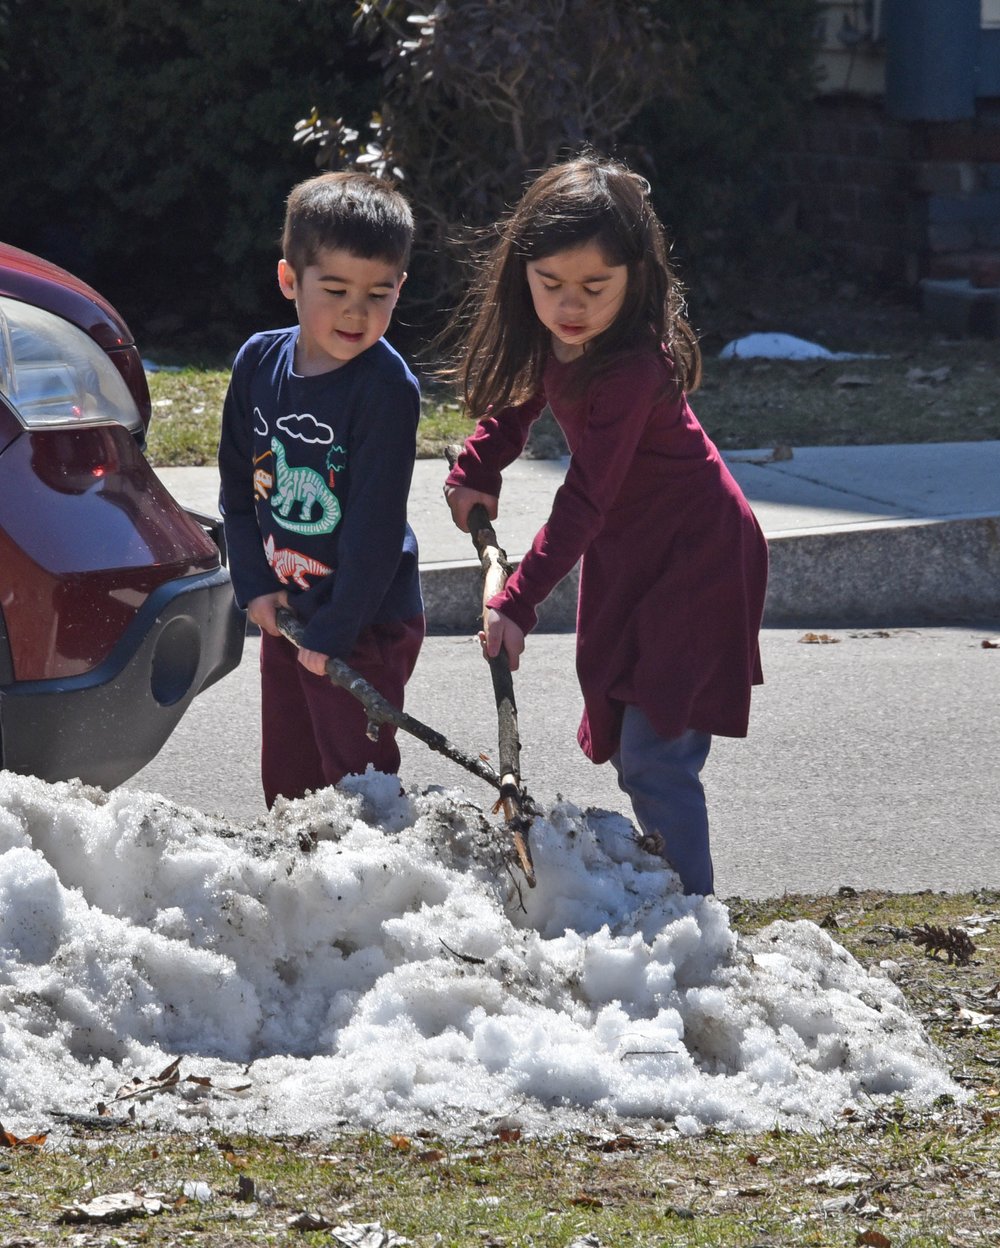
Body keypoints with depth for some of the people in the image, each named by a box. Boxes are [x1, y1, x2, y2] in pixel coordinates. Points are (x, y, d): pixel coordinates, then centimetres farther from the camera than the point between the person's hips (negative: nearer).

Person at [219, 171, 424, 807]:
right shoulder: (259, 362, 0)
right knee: (285, 779, 16)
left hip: (366, 623, -6)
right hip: (284, 611, 6)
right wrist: (255, 585, 1)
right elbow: (238, 485, 9)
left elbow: (377, 520, -19)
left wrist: (336, 630, -18)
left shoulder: (387, 386, -19)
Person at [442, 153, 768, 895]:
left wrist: (518, 603, -31)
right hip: (626, 553, 9)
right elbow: (520, 396, 15)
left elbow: (586, 500, -30)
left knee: (655, 757, -15)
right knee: (625, 747, 14)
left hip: (694, 555, -9)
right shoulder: (549, 334, -8)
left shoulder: (631, 368, -32)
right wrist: (478, 472, 1)